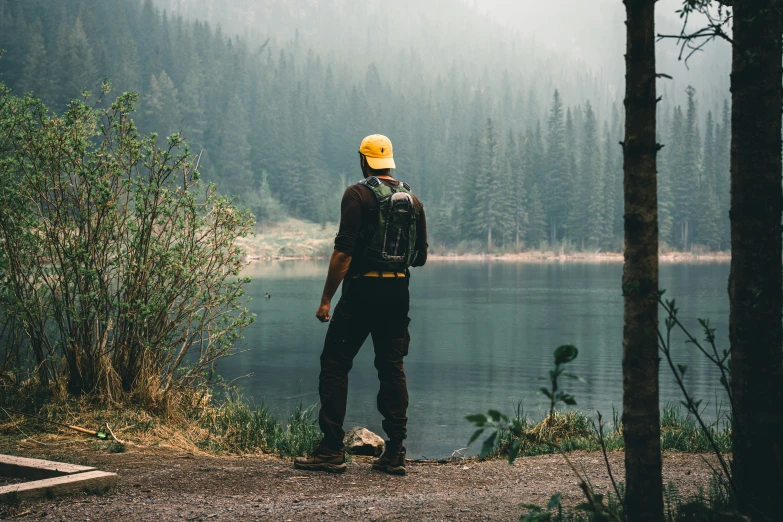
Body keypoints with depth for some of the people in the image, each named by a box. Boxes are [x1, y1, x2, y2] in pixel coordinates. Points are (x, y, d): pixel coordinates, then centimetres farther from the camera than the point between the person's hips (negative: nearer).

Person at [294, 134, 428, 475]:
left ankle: (331, 451, -3)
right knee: (393, 370, 8)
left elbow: (344, 251, -14)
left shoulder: (358, 195, -6)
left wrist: (325, 299, -12)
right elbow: (421, 257, 15)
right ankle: (395, 454, 6)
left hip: (362, 292, -5)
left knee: (334, 365, 1)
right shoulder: (412, 199, 12)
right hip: (398, 294, 5)